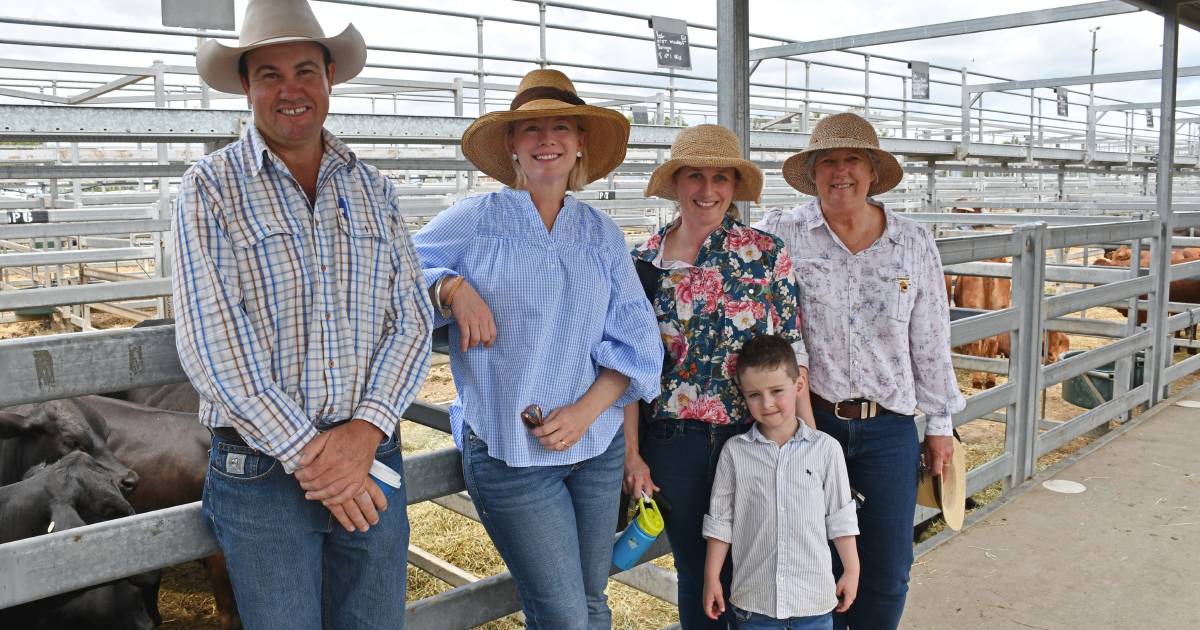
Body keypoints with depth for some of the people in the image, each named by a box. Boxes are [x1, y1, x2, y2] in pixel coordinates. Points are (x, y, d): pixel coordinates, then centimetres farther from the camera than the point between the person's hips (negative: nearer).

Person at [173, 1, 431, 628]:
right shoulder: (211, 186, -3)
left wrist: (365, 430, -13)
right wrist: (304, 453, -16)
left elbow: (410, 321, 2)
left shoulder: (372, 188, 7)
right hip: (261, 470, -3)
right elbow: (211, 341, -12)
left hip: (372, 457, 3)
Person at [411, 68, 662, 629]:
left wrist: (586, 411, -10)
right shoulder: (474, 218, -1)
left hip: (597, 446, 4)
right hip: (507, 451, -4)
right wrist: (452, 287, -17)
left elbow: (634, 340, 3)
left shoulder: (603, 234, 7)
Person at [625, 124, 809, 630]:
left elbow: (792, 351, -2)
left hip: (754, 435, -1)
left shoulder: (768, 253, -4)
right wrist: (631, 453, 0)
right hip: (674, 441, 1)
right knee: (696, 572, 15)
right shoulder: (644, 261, -1)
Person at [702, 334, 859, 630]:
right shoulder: (735, 452, -3)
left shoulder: (825, 448, -3)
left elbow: (840, 517, 4)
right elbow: (720, 520, 3)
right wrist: (711, 579, 4)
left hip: (814, 595, 0)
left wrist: (852, 571, 6)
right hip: (753, 598, 0)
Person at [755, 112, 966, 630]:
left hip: (889, 428, 2)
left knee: (888, 573, 8)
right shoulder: (781, 234, -4)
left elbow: (930, 341, 9)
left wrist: (940, 424, 11)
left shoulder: (913, 243, 4)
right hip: (808, 421, -2)